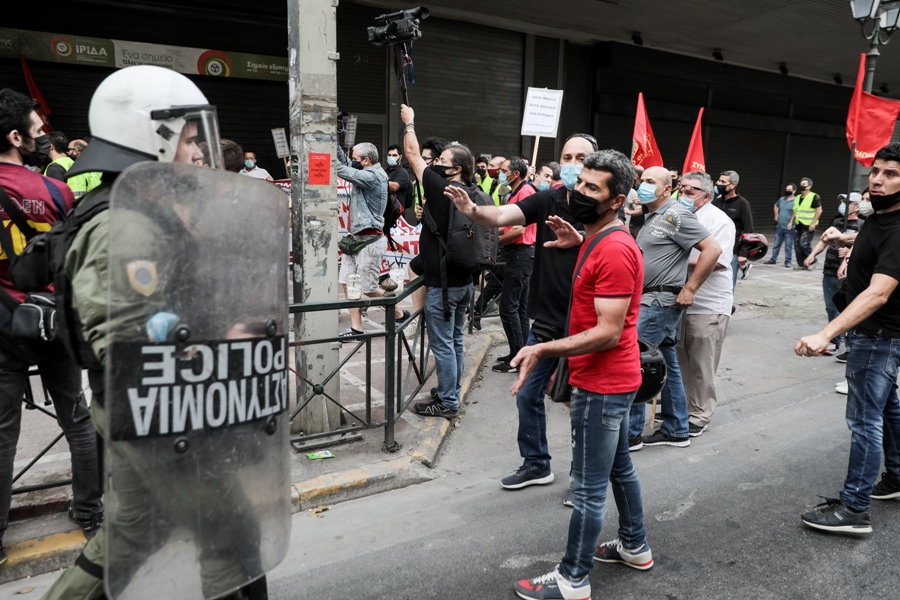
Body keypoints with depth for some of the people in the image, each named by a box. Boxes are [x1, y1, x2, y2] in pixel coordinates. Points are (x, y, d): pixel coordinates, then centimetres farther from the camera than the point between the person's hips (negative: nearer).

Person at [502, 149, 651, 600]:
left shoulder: (614, 250, -24)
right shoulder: (600, 240, 8)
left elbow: (608, 332, -26)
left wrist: (543, 350, -29)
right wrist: (579, 243, 13)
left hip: (603, 384, -11)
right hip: (610, 379, 11)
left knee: (588, 487, 1)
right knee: (619, 467, 23)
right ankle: (634, 546, 41)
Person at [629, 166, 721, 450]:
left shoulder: (675, 215, -13)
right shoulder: (652, 218, 15)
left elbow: (712, 249, -19)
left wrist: (689, 289, -18)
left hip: (661, 301, -10)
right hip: (652, 299, 10)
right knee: (667, 365, 14)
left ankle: (630, 434, 1)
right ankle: (676, 431, 24)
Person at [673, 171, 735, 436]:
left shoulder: (719, 221, -9)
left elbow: (717, 260, -19)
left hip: (707, 306, -6)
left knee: (701, 365, 2)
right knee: (679, 360, 16)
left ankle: (699, 416, 15)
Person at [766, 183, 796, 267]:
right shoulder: (782, 199, 10)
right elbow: (776, 206, 29)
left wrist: (791, 223, -25)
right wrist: (776, 216, 21)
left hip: (789, 228, -6)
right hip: (779, 227, 6)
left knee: (788, 246, 1)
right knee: (776, 244, 13)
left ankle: (787, 262, 7)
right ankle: (773, 259, 22)